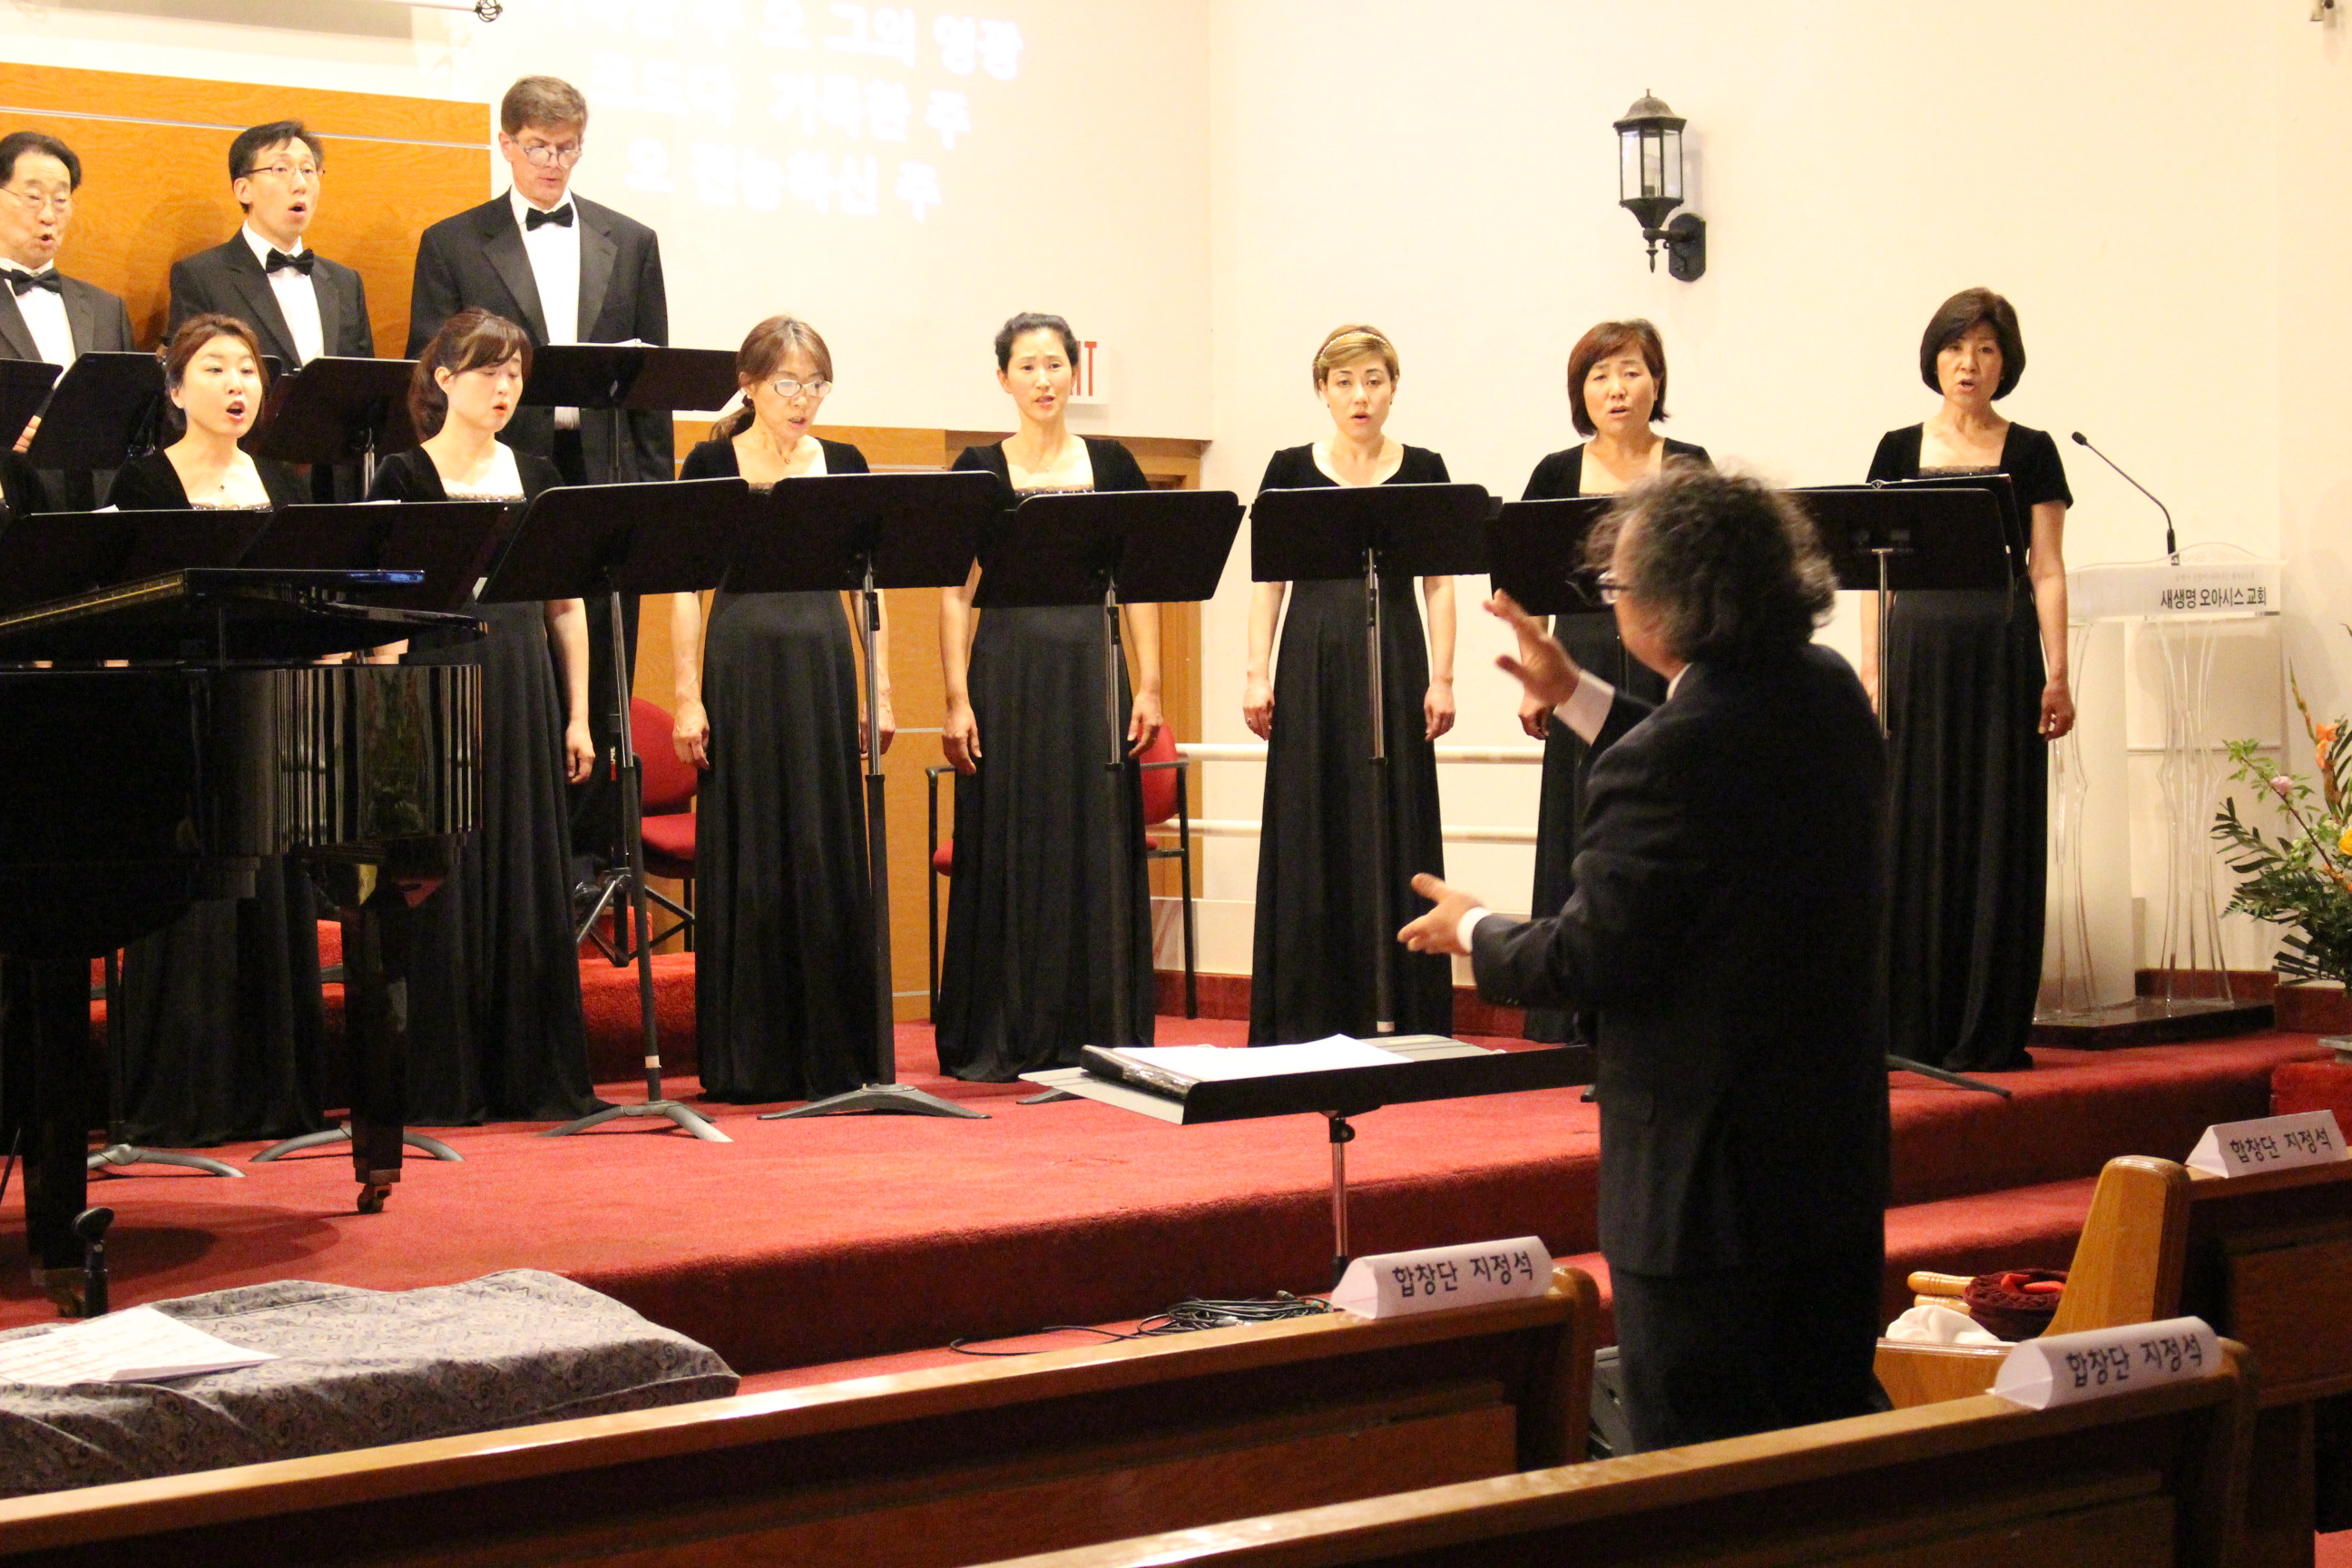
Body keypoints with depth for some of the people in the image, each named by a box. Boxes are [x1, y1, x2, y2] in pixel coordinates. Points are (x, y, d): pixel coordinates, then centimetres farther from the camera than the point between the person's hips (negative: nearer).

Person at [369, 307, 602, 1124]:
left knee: (532, 880, 6)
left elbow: (565, 605, 13)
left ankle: (537, 1077, 13)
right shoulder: (404, 476, -1)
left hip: (525, 691, 4)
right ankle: (443, 1083, 4)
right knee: (445, 882, -3)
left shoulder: (534, 475, 12)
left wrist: (577, 714, 8)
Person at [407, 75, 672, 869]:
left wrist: (652, 485, 3)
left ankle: (591, 850, 10)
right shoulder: (453, 244, 6)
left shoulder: (630, 244, 13)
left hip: (603, 483, 2)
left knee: (600, 679, 3)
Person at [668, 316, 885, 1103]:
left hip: (825, 664, 3)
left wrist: (879, 693, 4)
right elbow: (685, 587, -1)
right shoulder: (712, 465, 1)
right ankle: (746, 1059, 7)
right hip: (743, 665, -3)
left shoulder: (845, 466, 9)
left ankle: (832, 1051, 11)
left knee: (830, 853, 4)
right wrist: (688, 698, -8)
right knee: (748, 858, 0)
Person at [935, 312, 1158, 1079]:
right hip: (1009, 673, -2)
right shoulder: (980, 469, 3)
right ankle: (998, 1039, 5)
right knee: (1008, 851, -1)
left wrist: (1148, 686, 0)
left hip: (1093, 670, 2)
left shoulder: (1112, 465, 8)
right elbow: (954, 592, 1)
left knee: (1097, 848, 3)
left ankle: (1095, 1032, 10)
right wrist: (957, 700, -6)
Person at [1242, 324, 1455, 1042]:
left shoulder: (1422, 470, 5)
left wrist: (1441, 678, -5)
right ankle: (1305, 1020, 7)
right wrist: (1257, 673, -4)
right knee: (1309, 836, 1)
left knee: (1393, 838, 1)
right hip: (1311, 665, 0)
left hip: (1395, 660, 0)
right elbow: (1269, 580, 5)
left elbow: (1439, 583, 4)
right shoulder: (1291, 469, 5)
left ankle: (1398, 1021, 7)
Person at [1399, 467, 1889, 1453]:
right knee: (1830, 1439, 18)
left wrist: (1472, 932, 1)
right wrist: (1574, 697, 23)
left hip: (1707, 1169, -8)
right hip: (1840, 1146, 8)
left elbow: (1591, 958, -18)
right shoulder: (1828, 693, 2)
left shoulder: (1661, 761, -24)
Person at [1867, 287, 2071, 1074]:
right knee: (1918, 832, 0)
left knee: (1999, 834, -1)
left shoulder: (2030, 453, 6)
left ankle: (1991, 1031, 4)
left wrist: (2057, 673, -6)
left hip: (2002, 653, -1)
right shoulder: (1900, 450, 9)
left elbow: (2047, 570, 3)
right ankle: (1915, 1027, 7)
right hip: (1919, 648, 1)